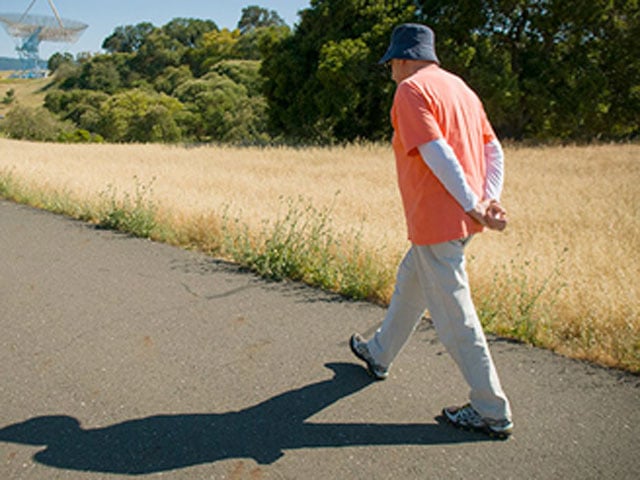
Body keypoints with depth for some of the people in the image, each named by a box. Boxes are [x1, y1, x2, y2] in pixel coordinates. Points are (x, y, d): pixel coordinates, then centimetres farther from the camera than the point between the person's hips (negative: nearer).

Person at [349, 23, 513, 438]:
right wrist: (491, 201, 3)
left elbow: (436, 152, -22)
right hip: (461, 218, 10)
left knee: (455, 317, -1)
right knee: (410, 284, 25)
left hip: (437, 220, -10)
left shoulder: (411, 90, -10)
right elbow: (495, 151, 12)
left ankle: (492, 412, 10)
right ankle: (380, 354, 44)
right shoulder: (461, 88, 17)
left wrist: (472, 205, -19)